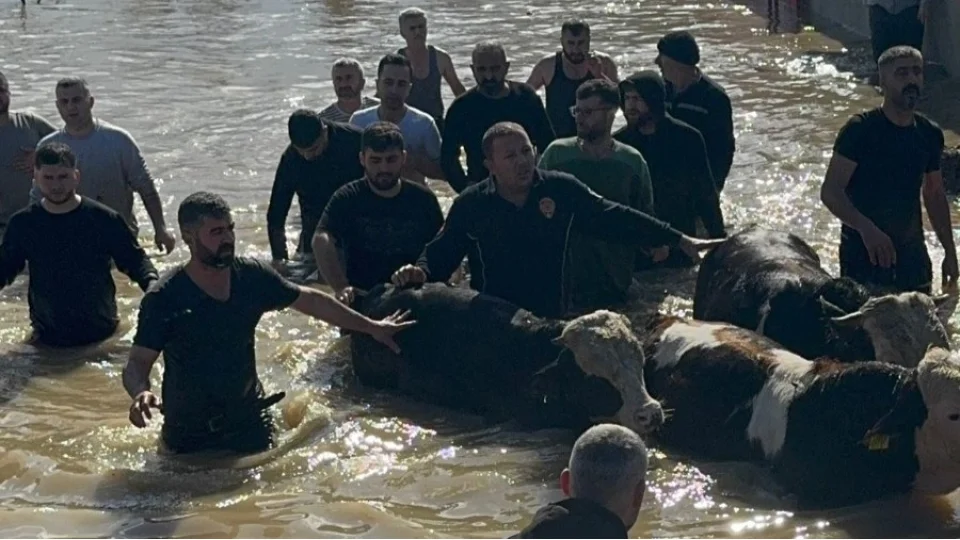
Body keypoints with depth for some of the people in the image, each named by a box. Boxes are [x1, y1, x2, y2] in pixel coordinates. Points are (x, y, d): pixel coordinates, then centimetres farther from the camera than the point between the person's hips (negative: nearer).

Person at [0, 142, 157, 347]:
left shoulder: (105, 220, -9)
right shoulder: (22, 224, -3)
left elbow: (135, 259, -4)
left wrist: (151, 282, -24)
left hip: (101, 333, -1)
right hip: (47, 337, 1)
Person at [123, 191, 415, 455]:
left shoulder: (252, 276, -4)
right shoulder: (163, 299, -16)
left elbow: (310, 300, 10)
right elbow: (137, 362, -17)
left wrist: (371, 327, 15)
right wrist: (141, 393, -40)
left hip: (249, 423, 3)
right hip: (191, 438, -3)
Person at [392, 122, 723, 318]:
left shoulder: (562, 190, -1)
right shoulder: (470, 206, -2)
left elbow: (615, 220, 3)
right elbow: (442, 252, 5)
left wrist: (679, 241, 1)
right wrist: (421, 271, -19)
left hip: (551, 320, 1)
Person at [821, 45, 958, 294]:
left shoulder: (930, 134, 6)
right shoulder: (860, 130, -12)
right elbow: (830, 192, -17)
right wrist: (866, 228, -32)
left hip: (912, 254, 5)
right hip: (863, 255, -5)